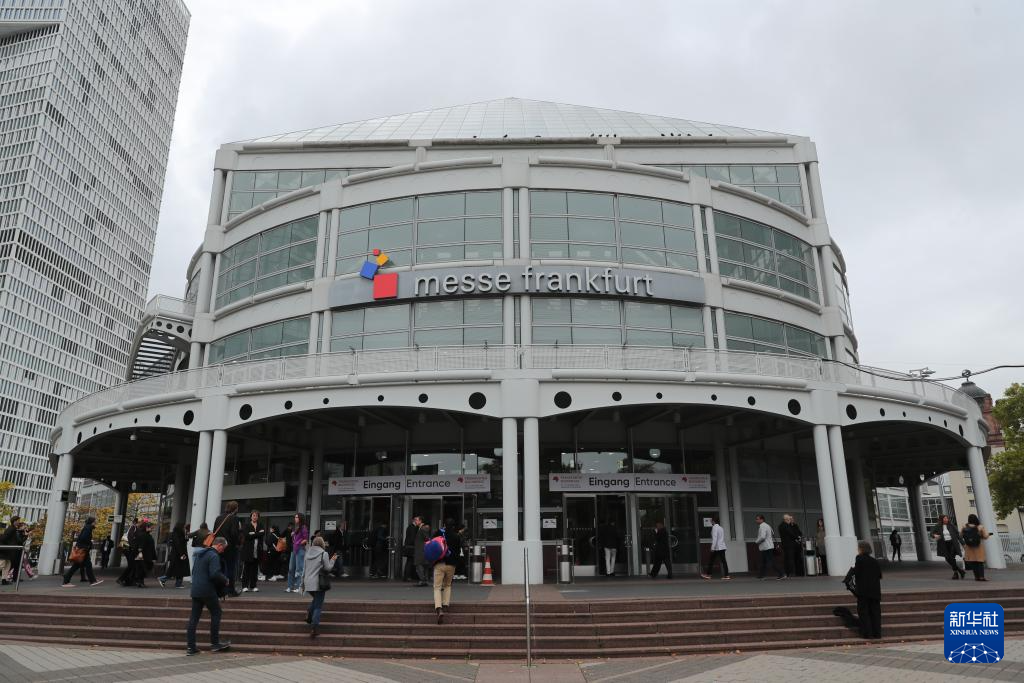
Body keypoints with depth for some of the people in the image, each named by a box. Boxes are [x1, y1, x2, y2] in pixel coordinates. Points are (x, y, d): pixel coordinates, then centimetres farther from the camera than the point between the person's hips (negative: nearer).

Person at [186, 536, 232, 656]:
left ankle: (191, 647, 10)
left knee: (194, 617, 8)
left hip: (195, 590, 8)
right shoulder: (214, 556, -15)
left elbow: (193, 571, 23)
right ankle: (215, 643, 10)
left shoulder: (200, 553, 15)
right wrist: (225, 580, -8)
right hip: (207, 591, -8)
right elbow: (215, 574, -24)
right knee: (216, 614, 6)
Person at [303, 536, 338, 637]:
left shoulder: (308, 553, 9)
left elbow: (304, 569, 14)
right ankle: (314, 628, -5)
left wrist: (303, 583, 21)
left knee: (316, 600, 29)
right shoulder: (323, 554, -7)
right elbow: (327, 568, -6)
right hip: (318, 583, -5)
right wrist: (332, 560, 10)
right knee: (318, 606, 0)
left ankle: (309, 613, 8)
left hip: (308, 583, 5)